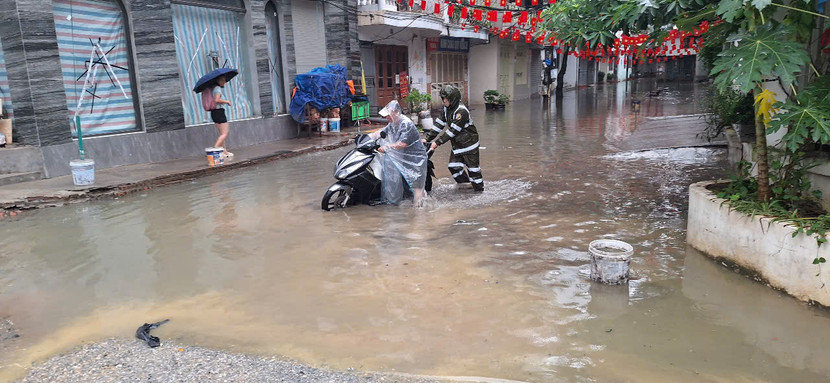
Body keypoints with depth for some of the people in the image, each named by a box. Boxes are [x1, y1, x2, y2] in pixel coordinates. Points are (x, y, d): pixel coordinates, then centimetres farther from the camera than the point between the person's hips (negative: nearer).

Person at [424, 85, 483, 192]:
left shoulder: (461, 111, -25)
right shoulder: (447, 109, 3)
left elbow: (453, 130, -27)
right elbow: (439, 124, 4)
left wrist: (438, 142, -26)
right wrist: (428, 138, -5)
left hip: (469, 143, -8)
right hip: (457, 144, 8)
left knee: (473, 167, 1)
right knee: (453, 166, 9)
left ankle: (479, 189, 16)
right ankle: (465, 180, 30)